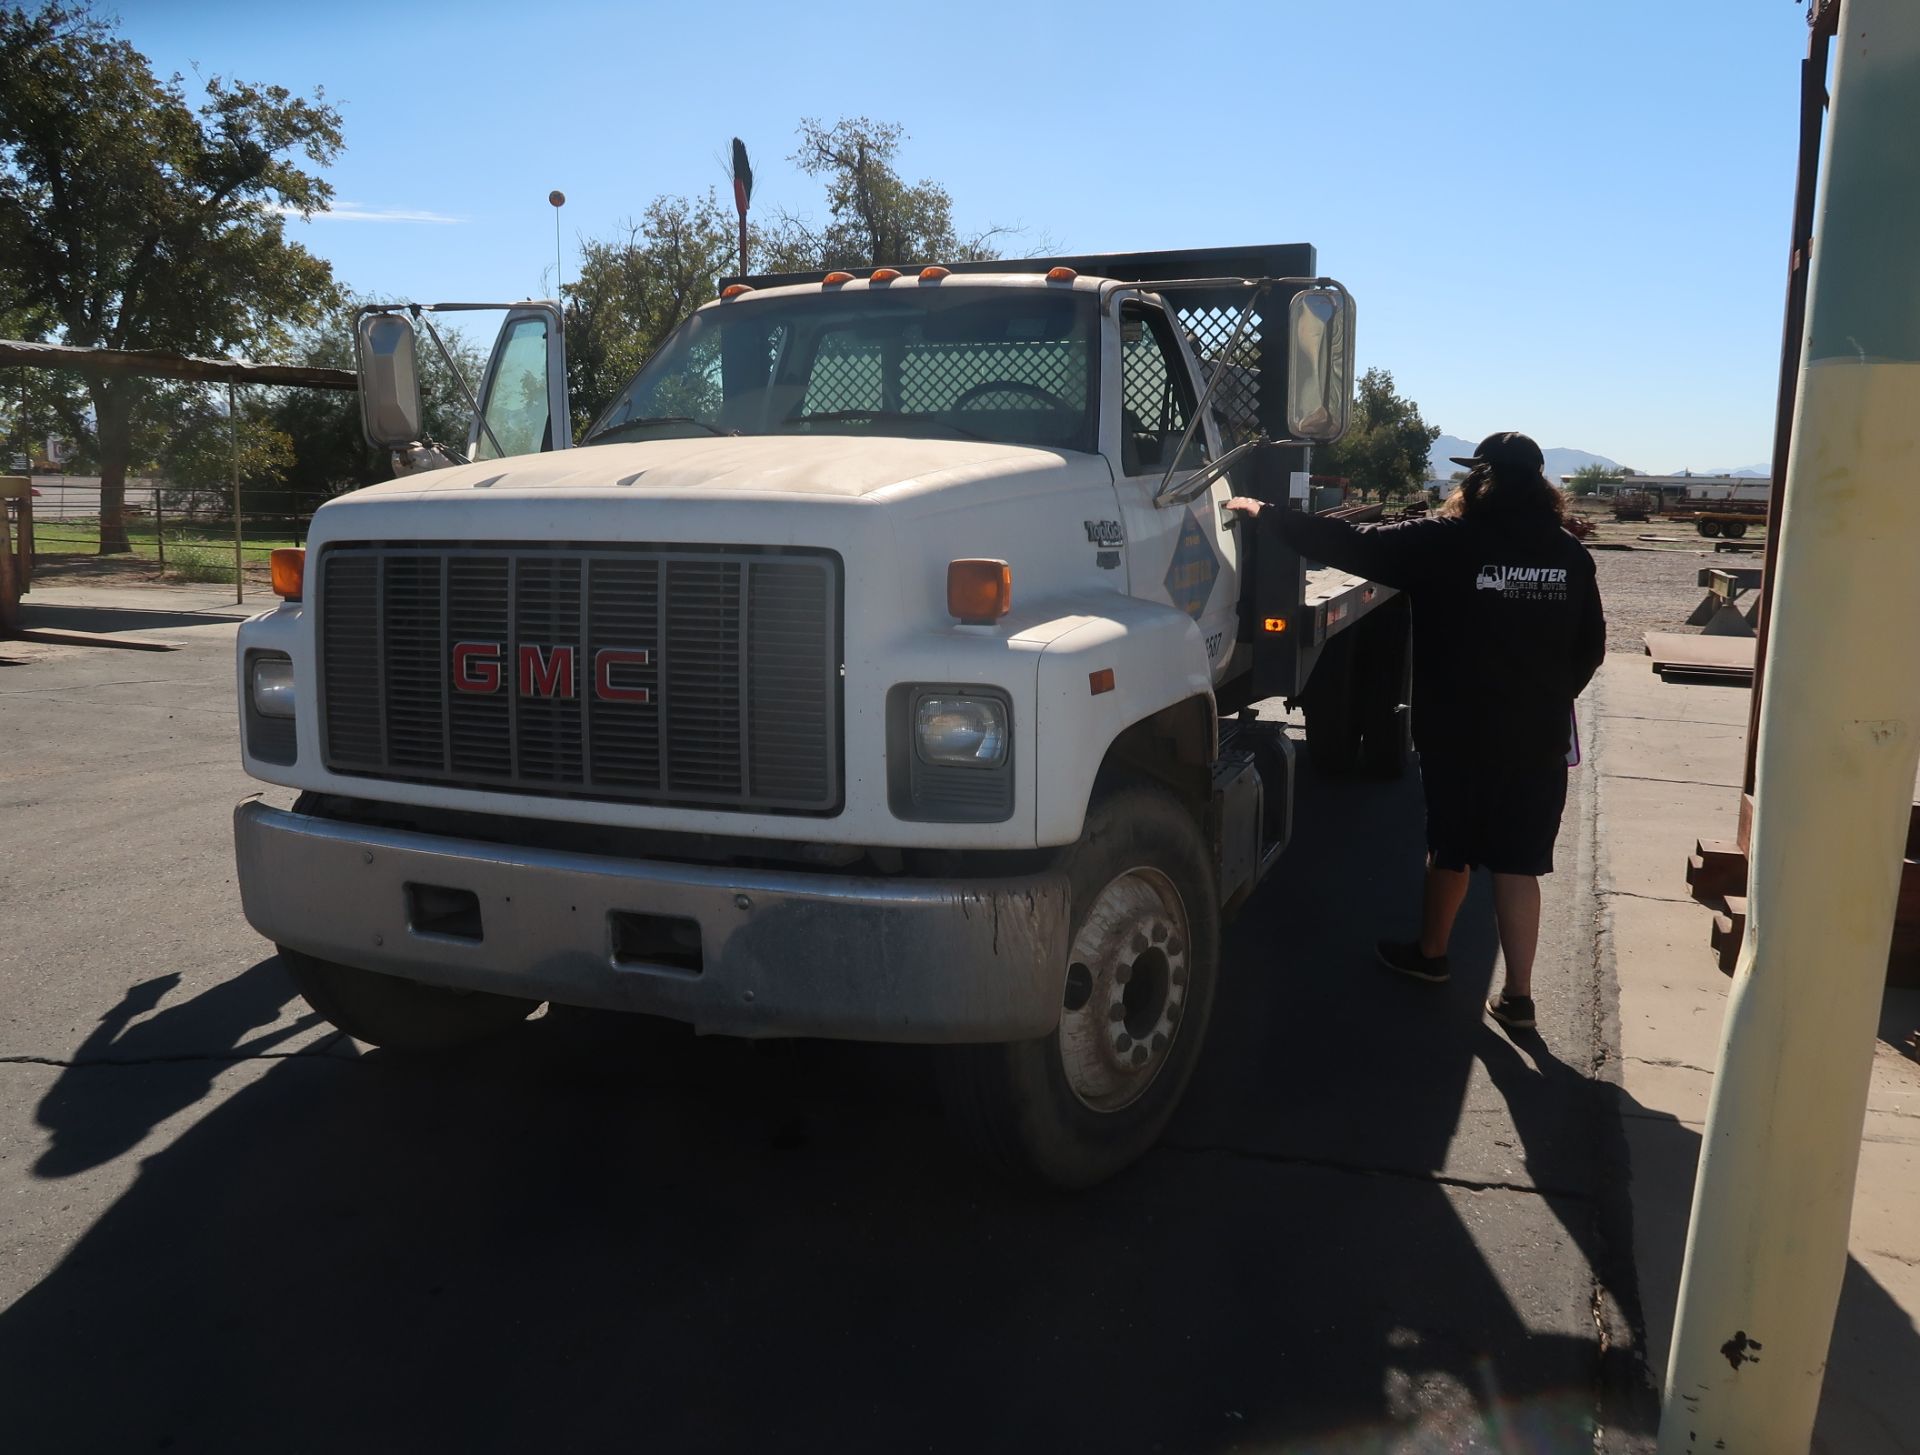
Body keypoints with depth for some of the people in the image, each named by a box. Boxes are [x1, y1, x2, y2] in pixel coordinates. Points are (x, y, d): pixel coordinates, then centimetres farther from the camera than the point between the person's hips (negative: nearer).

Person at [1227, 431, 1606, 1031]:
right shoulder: (1570, 554, 1)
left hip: (1458, 731, -3)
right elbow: (1590, 648, 8)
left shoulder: (1446, 542, -13)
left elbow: (1349, 544, -12)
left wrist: (1264, 514, -3)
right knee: (1517, 864, 8)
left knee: (1452, 847, 15)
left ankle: (1430, 953, 35)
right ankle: (1517, 995, 11)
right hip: (1539, 737, 3)